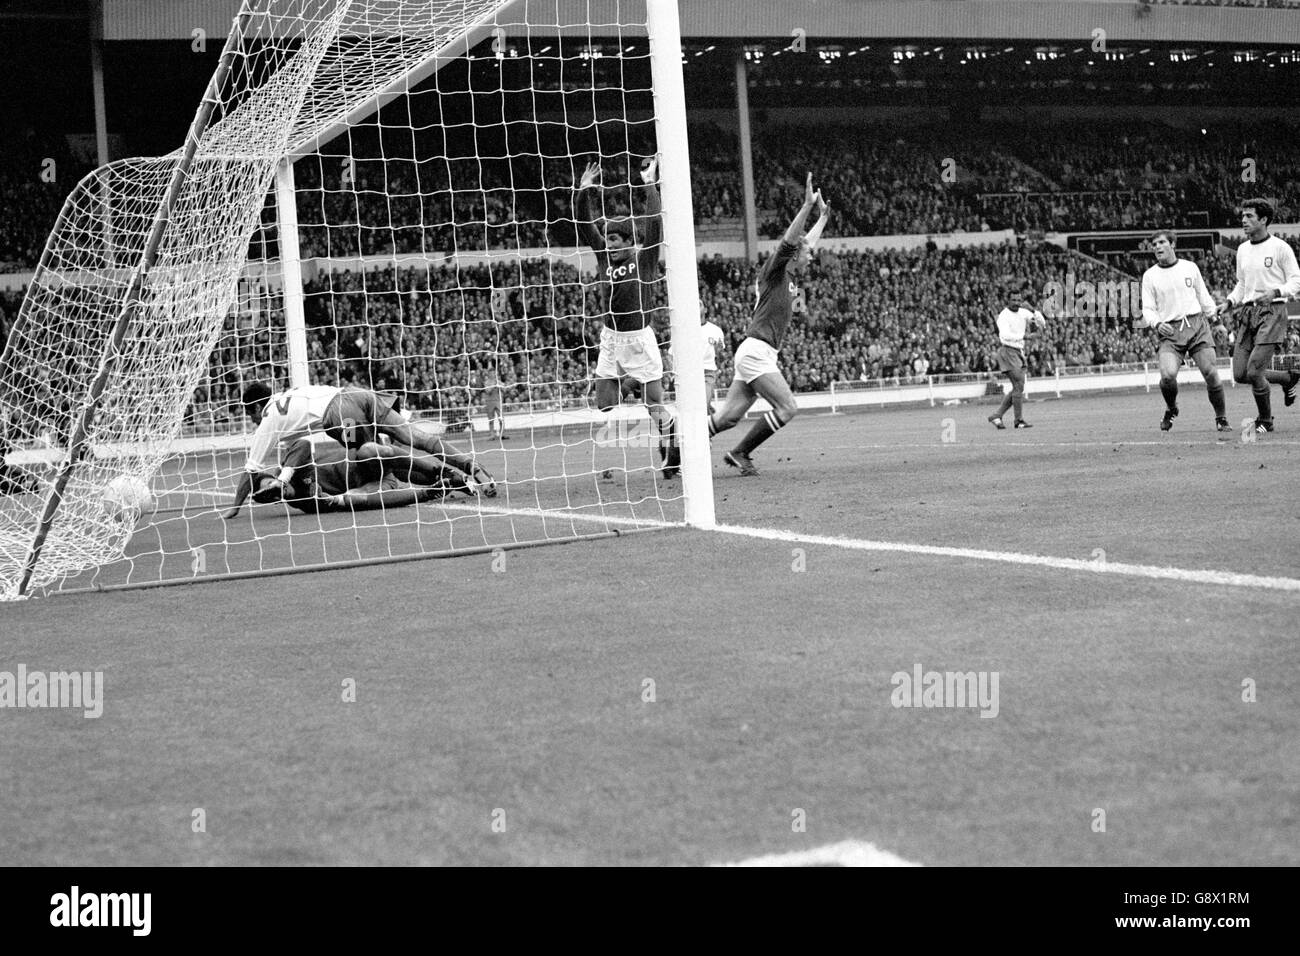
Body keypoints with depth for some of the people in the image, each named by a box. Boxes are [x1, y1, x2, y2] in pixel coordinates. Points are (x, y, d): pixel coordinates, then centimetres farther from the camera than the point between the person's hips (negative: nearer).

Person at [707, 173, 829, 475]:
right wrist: (807, 205, -22)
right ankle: (740, 452, -5)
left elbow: (805, 242, 37)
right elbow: (789, 240, -19)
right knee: (786, 407, -11)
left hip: (759, 356, 9)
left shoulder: (789, 278, 21)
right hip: (756, 351, -9)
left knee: (730, 415, 4)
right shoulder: (774, 270, -3)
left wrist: (823, 217, 44)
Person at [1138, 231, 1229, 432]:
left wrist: (1216, 318, 12)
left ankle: (1221, 418, 12)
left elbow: (1204, 298, 19)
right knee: (1168, 374, -23)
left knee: (1211, 373, -8)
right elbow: (1148, 309, 6)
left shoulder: (1190, 268, 11)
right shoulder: (1150, 276, 8)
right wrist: (1157, 324, -14)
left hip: (1197, 325, 1)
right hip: (1169, 332, -1)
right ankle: (1171, 409, 8)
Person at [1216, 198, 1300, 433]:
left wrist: (1275, 292, -20)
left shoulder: (1280, 248, -4)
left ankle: (1265, 421, 6)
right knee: (1240, 374, -1)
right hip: (1247, 313, 7)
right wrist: (1229, 302, 8)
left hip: (1272, 311, -7)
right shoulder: (1242, 250, 15)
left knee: (1254, 371, -16)